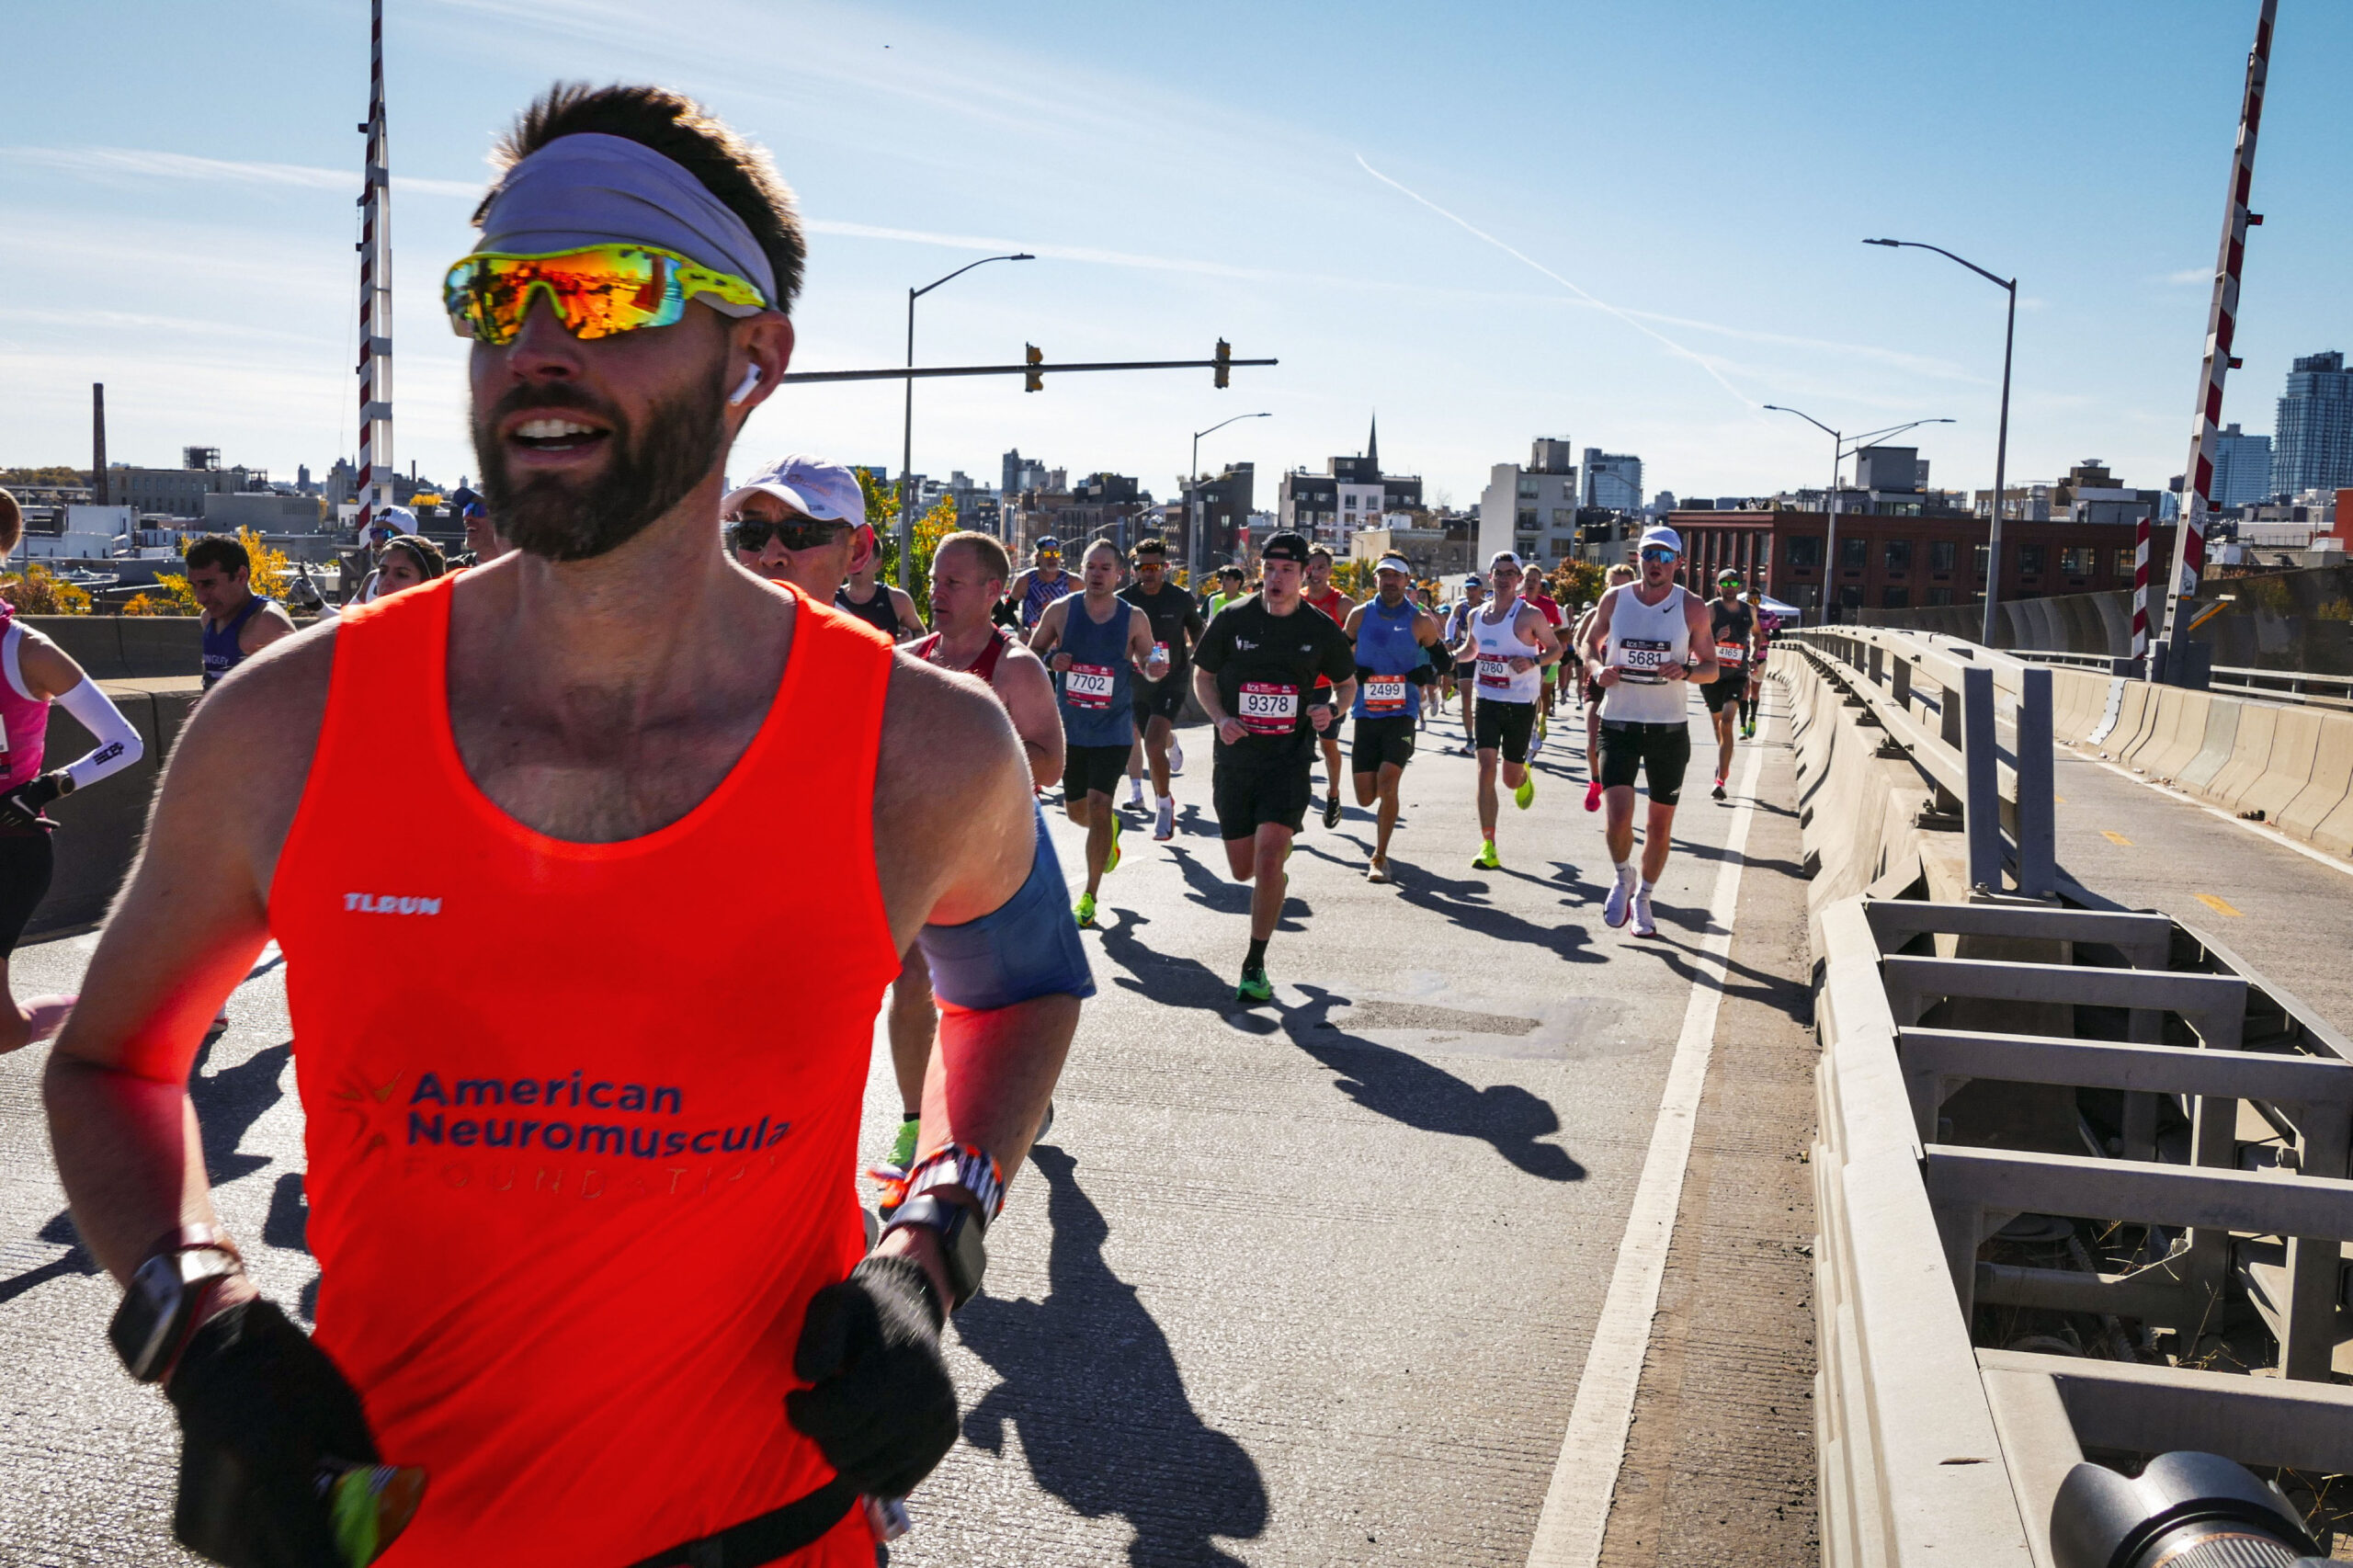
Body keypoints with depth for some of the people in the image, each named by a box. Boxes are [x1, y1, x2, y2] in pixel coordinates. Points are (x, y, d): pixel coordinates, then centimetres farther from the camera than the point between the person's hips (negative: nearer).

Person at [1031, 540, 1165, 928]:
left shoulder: (1135, 618, -6)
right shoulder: (1061, 610, -4)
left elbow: (1147, 664, 6)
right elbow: (1030, 654, 6)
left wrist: (1155, 667, -18)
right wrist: (1051, 660, -16)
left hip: (1113, 730, -3)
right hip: (1071, 726, 3)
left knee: (1097, 805, -14)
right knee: (1076, 810, 13)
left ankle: (1089, 897, -2)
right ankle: (1111, 824, 50)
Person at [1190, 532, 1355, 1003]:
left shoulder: (1320, 630, 0)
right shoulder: (1232, 620, -1)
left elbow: (1348, 683, 13)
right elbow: (1202, 676, 8)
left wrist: (1332, 707, -9)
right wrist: (1220, 718, -10)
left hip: (1289, 759, -2)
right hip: (1236, 757, 2)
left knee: (1268, 861, -17)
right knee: (1243, 870, 10)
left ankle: (1254, 966, -1)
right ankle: (1279, 861, 49)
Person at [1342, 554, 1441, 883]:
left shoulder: (1421, 620, 0)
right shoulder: (1360, 615, 3)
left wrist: (1430, 675, -8)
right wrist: (1350, 673, -5)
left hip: (1402, 713, -2)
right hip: (1365, 714, 2)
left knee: (1387, 782, -18)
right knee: (1366, 796, 1)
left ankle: (1380, 858, -5)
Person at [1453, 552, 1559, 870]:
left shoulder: (1530, 615, -7)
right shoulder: (1476, 615, 7)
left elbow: (1555, 648, 0)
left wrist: (1533, 661, -20)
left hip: (1521, 704, -3)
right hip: (1487, 701, 3)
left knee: (1510, 777, 5)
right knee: (1486, 767, -10)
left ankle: (1524, 777, 47)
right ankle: (1487, 846, -9)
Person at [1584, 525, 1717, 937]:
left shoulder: (1692, 607, -2)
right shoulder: (1614, 600, 1)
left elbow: (1711, 667, 4)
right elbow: (1589, 643, 16)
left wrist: (1685, 671, -18)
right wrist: (1597, 668, -6)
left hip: (1669, 727, 0)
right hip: (1619, 722, 0)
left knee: (1660, 825, 7)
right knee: (1618, 817, -13)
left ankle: (1643, 897, 29)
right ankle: (1623, 877, 17)